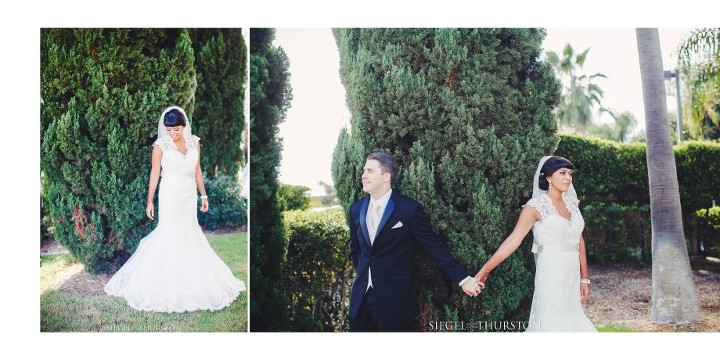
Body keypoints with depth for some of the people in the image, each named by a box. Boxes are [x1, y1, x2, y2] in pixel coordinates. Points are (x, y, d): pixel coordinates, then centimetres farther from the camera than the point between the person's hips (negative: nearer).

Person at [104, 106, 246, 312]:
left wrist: (203, 195, 9)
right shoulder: (160, 145, -8)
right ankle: (166, 283, 7)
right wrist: (150, 201, -7)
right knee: (170, 233, -2)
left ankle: (190, 278, 23)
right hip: (170, 194, -4)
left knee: (190, 232, 10)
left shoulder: (194, 142, 3)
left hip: (189, 194, 4)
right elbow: (154, 173, -5)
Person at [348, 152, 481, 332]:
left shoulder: (409, 209, -11)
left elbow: (435, 247, -10)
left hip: (395, 301, -5)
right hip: (361, 298, 5)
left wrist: (463, 279, -12)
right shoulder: (356, 209, 6)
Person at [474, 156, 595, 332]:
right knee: (552, 324, -4)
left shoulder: (571, 202, 10)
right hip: (550, 275, -6)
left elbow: (579, 241, 14)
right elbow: (514, 239, -15)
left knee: (570, 321, 9)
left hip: (572, 276, 6)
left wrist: (585, 278, 12)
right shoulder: (536, 206, -9)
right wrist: (485, 269, -23)